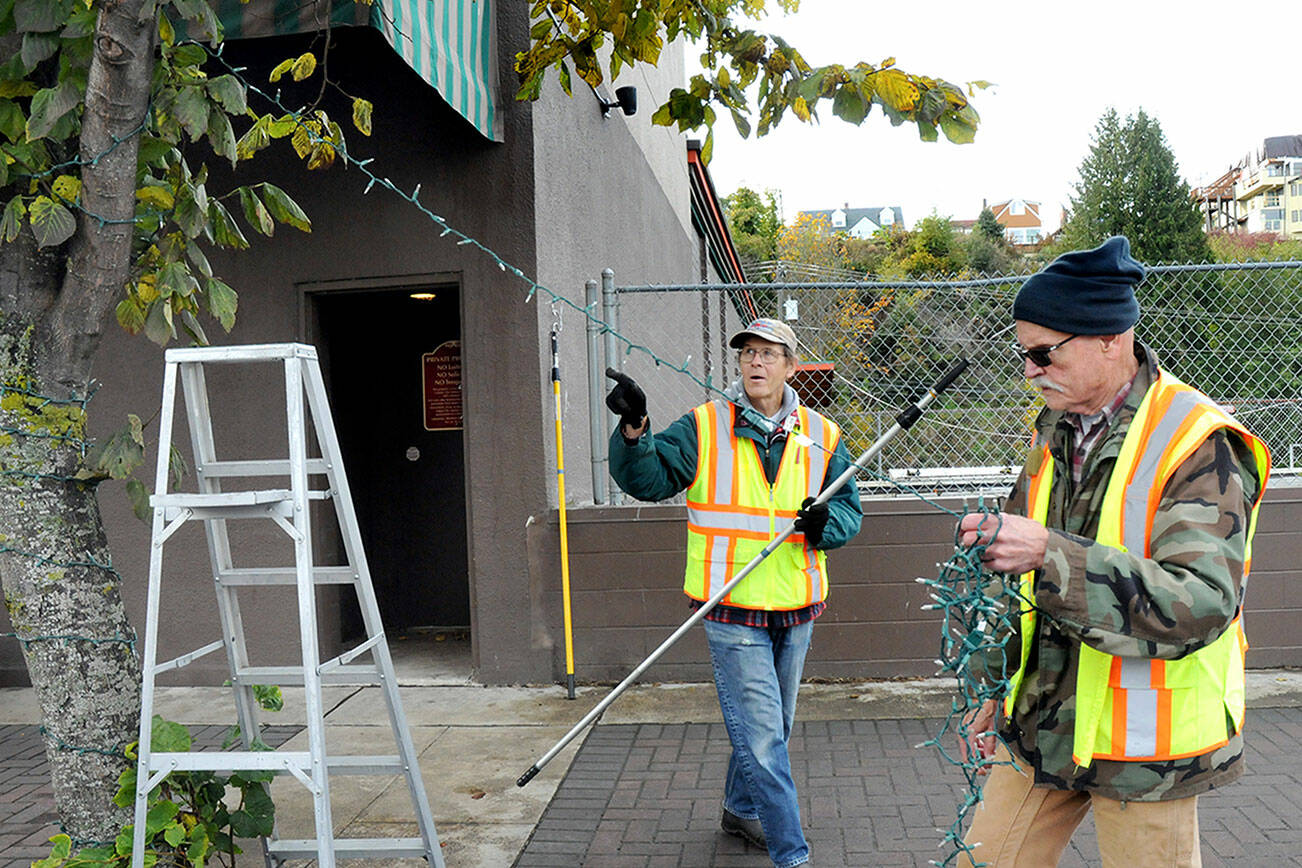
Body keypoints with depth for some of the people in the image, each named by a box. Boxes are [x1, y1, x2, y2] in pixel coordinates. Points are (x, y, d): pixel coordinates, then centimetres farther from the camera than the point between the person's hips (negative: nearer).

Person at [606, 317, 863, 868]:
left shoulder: (820, 437, 4)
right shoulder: (703, 428, -3)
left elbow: (849, 509, 8)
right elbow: (649, 478, -10)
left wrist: (825, 524, -14)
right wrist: (634, 431, -28)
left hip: (795, 612, 4)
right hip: (732, 612, -4)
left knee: (768, 728, 20)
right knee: (762, 736, -4)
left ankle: (741, 809, 43)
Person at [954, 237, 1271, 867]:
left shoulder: (1202, 446, -16)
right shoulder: (1054, 431, 6)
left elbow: (1201, 602, -28)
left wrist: (1051, 554, -38)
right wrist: (997, 689, 16)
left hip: (1144, 744, -6)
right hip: (1042, 720, 6)